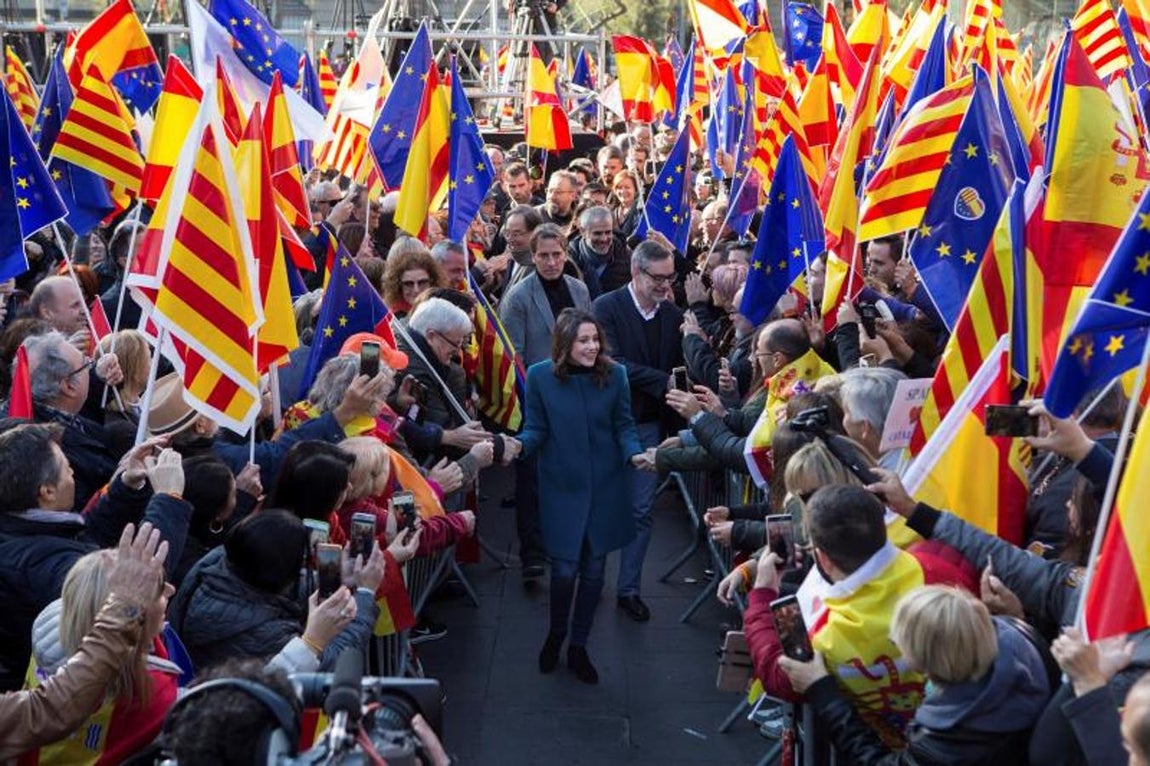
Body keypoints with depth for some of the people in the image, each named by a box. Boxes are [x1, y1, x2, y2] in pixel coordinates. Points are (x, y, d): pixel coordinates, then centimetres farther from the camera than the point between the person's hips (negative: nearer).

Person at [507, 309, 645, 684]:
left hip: (604, 487, 1)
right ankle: (556, 635, 30)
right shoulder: (540, 376, -8)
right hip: (561, 487, -1)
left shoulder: (615, 374, -7)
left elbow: (624, 426, 0)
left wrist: (634, 453, -19)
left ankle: (578, 647, 29)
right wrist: (520, 444, -24)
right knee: (564, 569, -1)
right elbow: (536, 428, -2)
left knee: (593, 568, 10)